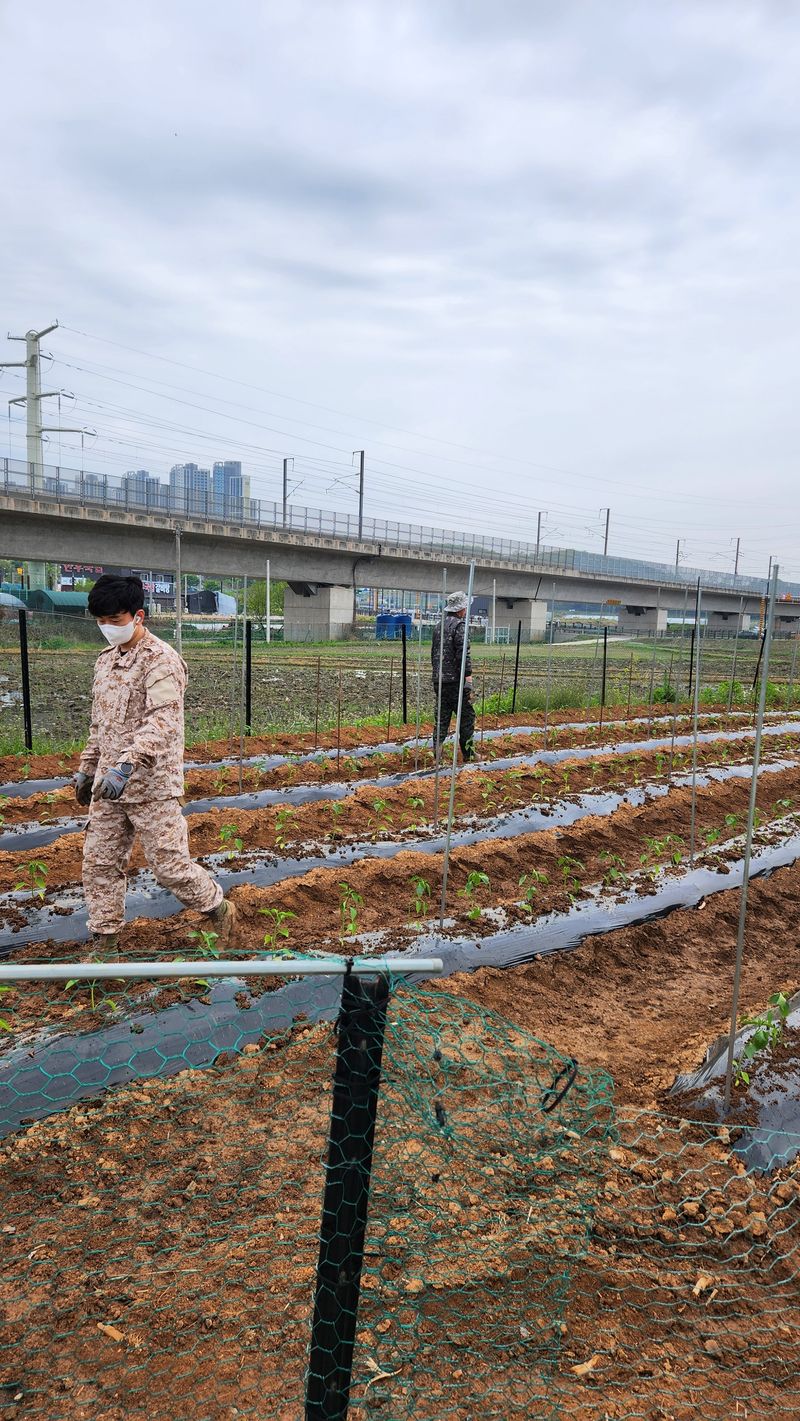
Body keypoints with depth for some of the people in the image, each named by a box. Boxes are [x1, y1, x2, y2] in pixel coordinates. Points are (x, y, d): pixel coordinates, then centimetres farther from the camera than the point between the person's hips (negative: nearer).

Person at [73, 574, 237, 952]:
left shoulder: (160, 660, -14)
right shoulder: (107, 658, 13)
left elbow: (163, 721, -27)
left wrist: (125, 765, -37)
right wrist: (86, 769, 23)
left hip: (151, 784, -8)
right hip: (109, 783, 8)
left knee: (170, 864, -2)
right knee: (99, 863, 9)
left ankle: (220, 911, 21)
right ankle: (104, 943, 23)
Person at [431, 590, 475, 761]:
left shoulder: (438, 626, 14)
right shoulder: (460, 625, -11)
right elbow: (463, 656, -18)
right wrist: (468, 682, -17)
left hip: (439, 681, 8)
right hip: (456, 681, -8)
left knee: (442, 718, 9)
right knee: (467, 717, 3)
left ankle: (436, 753, 7)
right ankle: (468, 753, 8)